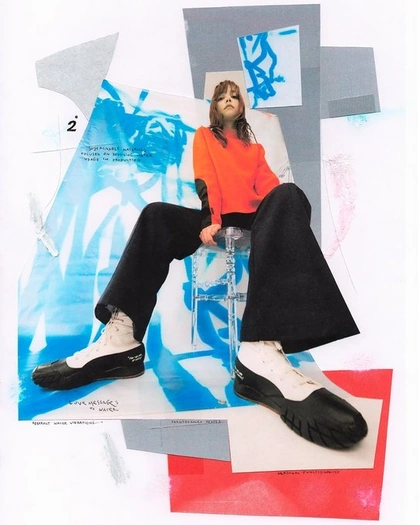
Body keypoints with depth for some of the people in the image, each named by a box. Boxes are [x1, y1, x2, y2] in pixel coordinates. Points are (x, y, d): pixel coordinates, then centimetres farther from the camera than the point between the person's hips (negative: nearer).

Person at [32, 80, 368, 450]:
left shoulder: (254, 147, 28)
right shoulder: (204, 136, 22)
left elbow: (269, 184, 10)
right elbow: (205, 179, 4)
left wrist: (286, 212, -13)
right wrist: (211, 220, -14)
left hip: (254, 218, 1)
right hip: (216, 218, 0)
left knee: (289, 195, -32)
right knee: (157, 216, -27)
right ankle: (121, 339, -41)